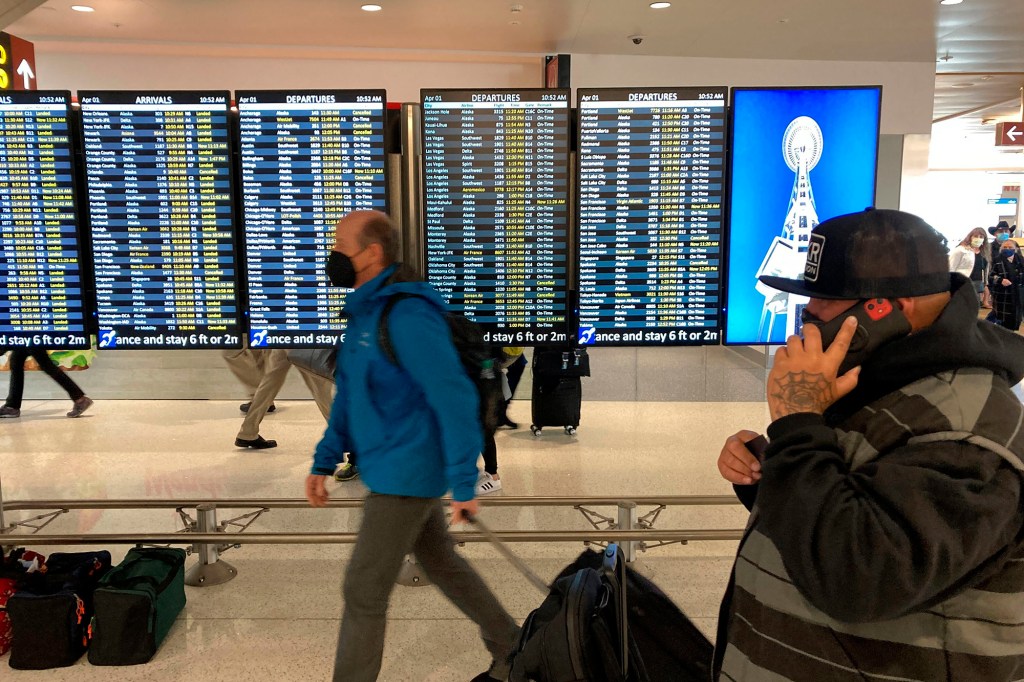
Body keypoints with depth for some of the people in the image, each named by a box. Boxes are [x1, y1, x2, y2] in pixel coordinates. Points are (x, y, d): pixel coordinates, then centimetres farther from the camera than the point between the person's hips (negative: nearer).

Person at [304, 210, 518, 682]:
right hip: (394, 471, 10)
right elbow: (350, 398, 14)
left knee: (363, 592, 0)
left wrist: (464, 485, -22)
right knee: (442, 566, 22)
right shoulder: (365, 313, 9)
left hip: (409, 474, -10)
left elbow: (455, 400, -25)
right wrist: (323, 463, 8)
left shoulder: (408, 315, -23)